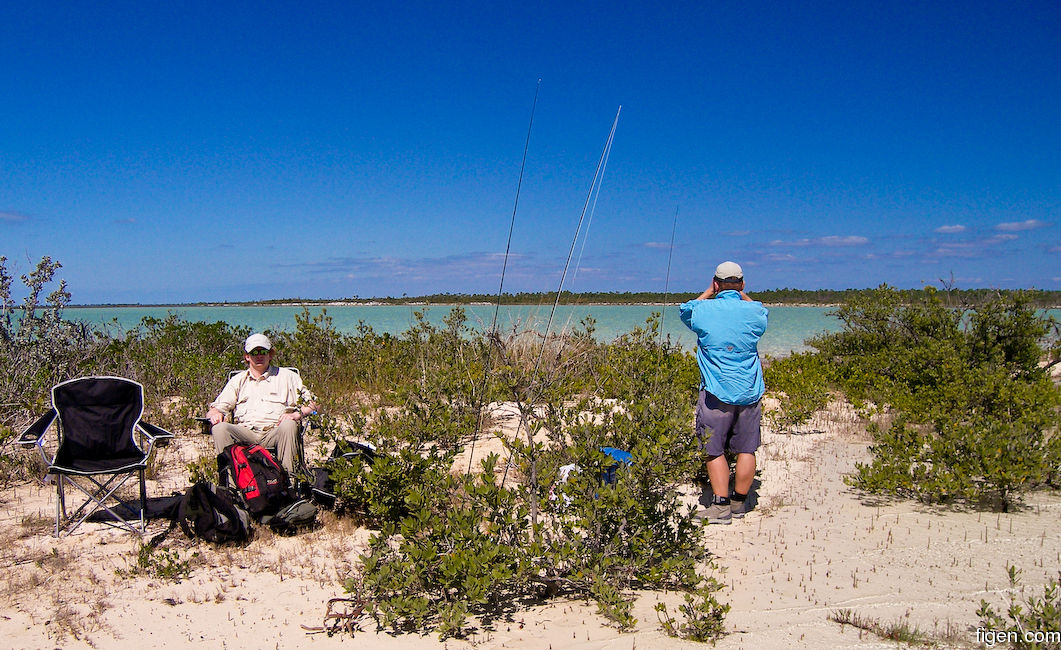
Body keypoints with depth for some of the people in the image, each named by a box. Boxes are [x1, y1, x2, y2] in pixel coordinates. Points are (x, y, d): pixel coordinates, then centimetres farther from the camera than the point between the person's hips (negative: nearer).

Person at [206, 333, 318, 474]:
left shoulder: (286, 376, 18)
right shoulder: (238, 380, 25)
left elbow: (311, 403, 11)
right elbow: (218, 407, 18)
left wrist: (297, 414, -11)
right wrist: (214, 413, -7)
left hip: (274, 432, -2)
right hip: (245, 434, 2)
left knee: (289, 425, -35)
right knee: (219, 428, -27)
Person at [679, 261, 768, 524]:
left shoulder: (704, 311, -6)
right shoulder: (754, 312, 1)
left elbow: (686, 310, 19)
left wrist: (709, 292, 23)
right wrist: (742, 294, 26)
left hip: (716, 393, -3)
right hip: (750, 393, 3)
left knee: (715, 451, 4)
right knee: (746, 450, 11)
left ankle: (721, 506, 2)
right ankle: (739, 503, 19)